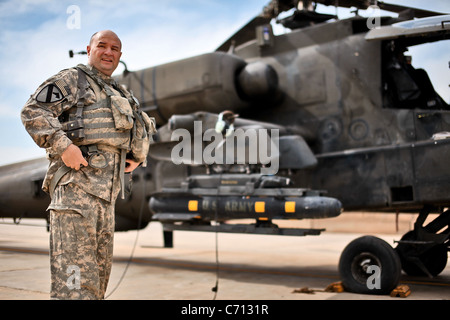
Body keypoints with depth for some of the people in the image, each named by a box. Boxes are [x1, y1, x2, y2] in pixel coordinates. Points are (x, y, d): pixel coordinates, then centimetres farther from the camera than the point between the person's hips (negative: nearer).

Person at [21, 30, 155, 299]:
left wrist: (138, 156, 20)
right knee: (75, 263, -17)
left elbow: (144, 128, 39)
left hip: (107, 188, 8)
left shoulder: (121, 95, 26)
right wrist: (63, 146, -19)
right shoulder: (71, 80, 4)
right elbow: (33, 112, -8)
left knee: (101, 265, 9)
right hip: (76, 179, -8)